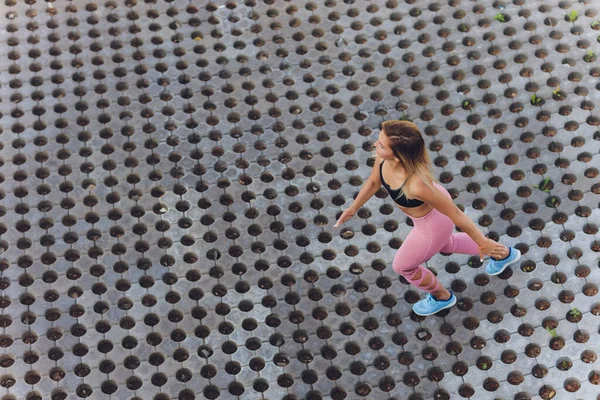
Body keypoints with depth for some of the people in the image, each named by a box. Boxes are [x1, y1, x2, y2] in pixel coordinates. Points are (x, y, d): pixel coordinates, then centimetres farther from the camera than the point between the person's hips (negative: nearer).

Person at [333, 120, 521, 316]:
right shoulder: (384, 156, -27)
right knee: (445, 245, 38)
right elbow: (373, 182, -2)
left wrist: (483, 242, -19)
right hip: (432, 203, 7)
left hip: (434, 223, -7)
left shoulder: (417, 185, -47)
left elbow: (455, 214, -32)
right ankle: (504, 254, 59)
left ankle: (442, 296, 50)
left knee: (402, 265, 20)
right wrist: (353, 208, 6)